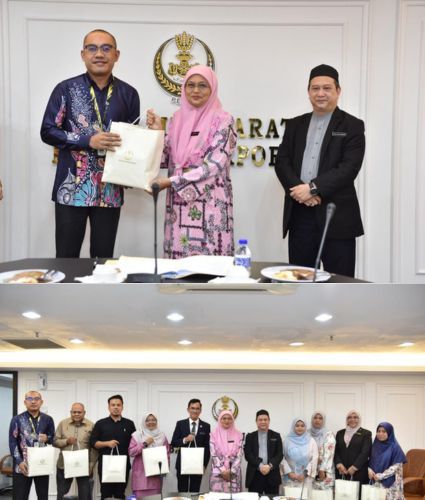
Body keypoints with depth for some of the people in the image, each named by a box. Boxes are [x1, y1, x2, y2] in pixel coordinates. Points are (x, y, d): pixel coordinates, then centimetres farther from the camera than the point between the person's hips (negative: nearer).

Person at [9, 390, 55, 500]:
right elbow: (12, 443, -5)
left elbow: (53, 438, 14)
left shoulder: (48, 419, 6)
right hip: (23, 465, -3)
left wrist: (47, 438, -10)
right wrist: (19, 462, -14)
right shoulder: (17, 420, -2)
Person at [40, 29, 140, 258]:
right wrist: (88, 140, -15)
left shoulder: (128, 93, 7)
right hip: (72, 188, -2)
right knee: (66, 259, 1)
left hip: (110, 190, 2)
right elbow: (47, 131, -3)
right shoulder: (66, 89, 0)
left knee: (104, 259, 8)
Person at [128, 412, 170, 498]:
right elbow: (131, 452, -6)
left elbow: (167, 454, 14)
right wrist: (144, 443, -12)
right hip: (141, 473, -2)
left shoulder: (161, 435, 11)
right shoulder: (137, 435, 3)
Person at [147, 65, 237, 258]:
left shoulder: (222, 121, -6)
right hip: (179, 204, 5)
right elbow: (167, 159, 12)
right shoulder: (178, 118, 11)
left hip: (209, 205, -5)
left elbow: (213, 165, -15)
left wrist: (170, 182, -16)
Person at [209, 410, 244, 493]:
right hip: (218, 472, -1)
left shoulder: (238, 435, 3)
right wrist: (223, 471, -11)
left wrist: (231, 471, -10)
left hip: (234, 472, 1)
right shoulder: (214, 434, 1)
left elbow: (239, 455, -1)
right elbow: (213, 454, -4)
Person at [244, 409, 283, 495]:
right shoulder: (250, 436, 11)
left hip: (272, 475, 0)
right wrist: (260, 466, -15)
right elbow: (248, 454, 0)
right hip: (255, 475, 0)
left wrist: (270, 466, -14)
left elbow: (280, 454, 3)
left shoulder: (276, 436, 12)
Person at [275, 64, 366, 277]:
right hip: (299, 215, 4)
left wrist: (313, 188, -18)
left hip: (336, 215, -4)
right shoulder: (295, 125, 15)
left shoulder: (352, 126, 1)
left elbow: (349, 168, -10)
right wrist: (299, 190, -13)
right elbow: (282, 162, 5)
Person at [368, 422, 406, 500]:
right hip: (376, 482, 4)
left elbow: (396, 466, -10)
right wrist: (370, 470, -9)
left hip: (390, 483, -4)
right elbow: (370, 462, 13)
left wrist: (380, 476, -15)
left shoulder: (395, 447, -5)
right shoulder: (375, 446, 10)